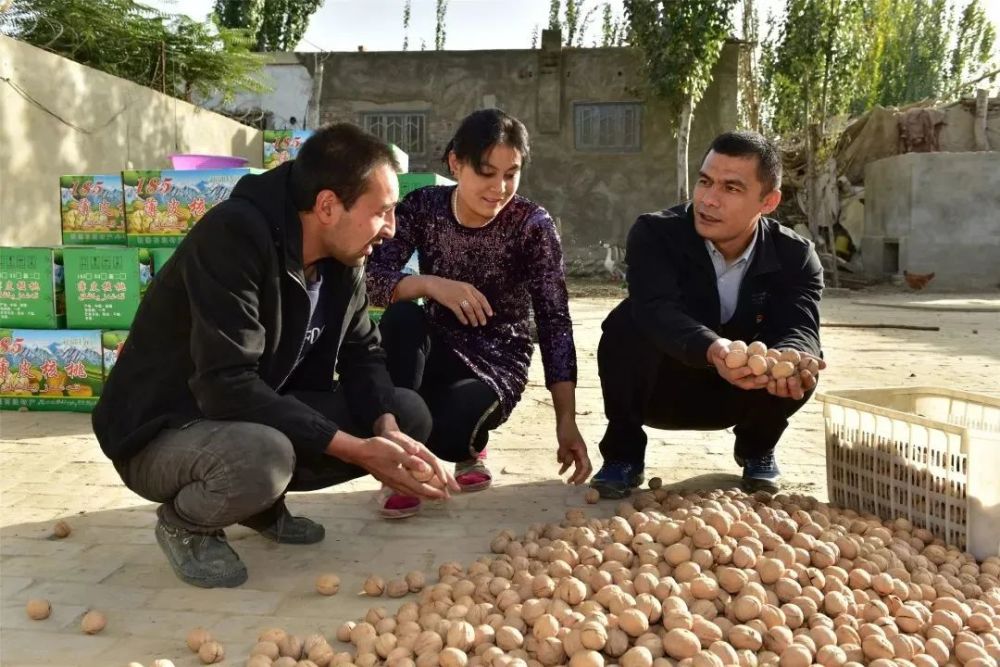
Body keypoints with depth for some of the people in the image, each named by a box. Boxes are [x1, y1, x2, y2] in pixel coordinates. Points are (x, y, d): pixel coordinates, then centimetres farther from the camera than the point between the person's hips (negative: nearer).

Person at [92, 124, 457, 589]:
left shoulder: (343, 256, -4)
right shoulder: (233, 236, -28)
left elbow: (362, 355, 2)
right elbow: (228, 388, -34)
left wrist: (387, 429, -20)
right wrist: (359, 450, -34)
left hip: (267, 418, 7)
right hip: (164, 431, -7)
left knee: (409, 415, -5)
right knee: (263, 458, -39)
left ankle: (263, 504, 10)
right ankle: (185, 523, -3)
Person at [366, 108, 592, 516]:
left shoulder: (532, 225, -14)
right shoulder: (423, 207, -8)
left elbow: (555, 323, -17)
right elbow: (369, 278, -17)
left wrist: (566, 421, -23)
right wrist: (428, 284, -37)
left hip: (497, 361, -2)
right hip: (437, 351, 2)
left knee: (446, 428, -33)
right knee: (401, 316, -31)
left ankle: (468, 445, 6)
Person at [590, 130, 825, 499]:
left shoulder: (795, 256, -13)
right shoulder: (654, 233, -22)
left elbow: (799, 329, -28)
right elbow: (657, 311, -39)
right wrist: (713, 350, -60)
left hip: (739, 393, 2)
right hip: (660, 387, -2)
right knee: (627, 325, -32)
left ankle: (756, 446, 7)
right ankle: (623, 453, -9)